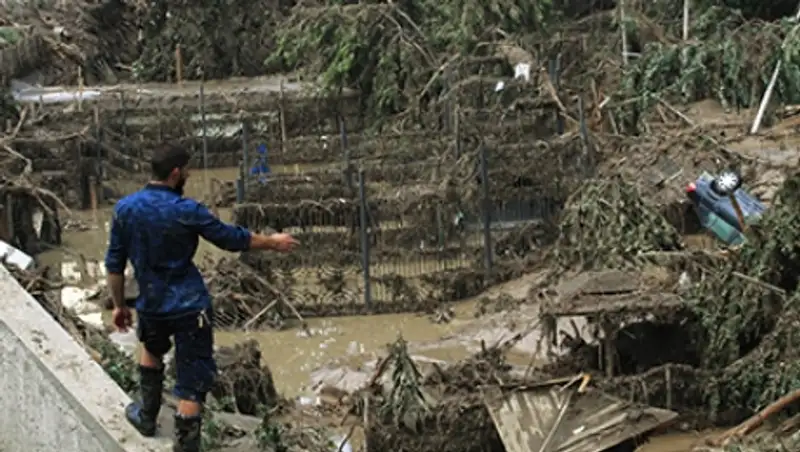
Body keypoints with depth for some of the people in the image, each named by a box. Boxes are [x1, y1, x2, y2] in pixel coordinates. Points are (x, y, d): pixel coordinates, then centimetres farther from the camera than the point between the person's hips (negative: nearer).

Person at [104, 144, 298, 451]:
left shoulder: (125, 208, -4)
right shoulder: (186, 211, -16)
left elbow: (115, 264, 2)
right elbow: (232, 239, -5)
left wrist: (119, 305, 14)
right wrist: (273, 242, 10)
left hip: (151, 305, 5)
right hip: (190, 306, -5)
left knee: (151, 350, 36)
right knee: (192, 382, 3)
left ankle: (147, 416, 46)